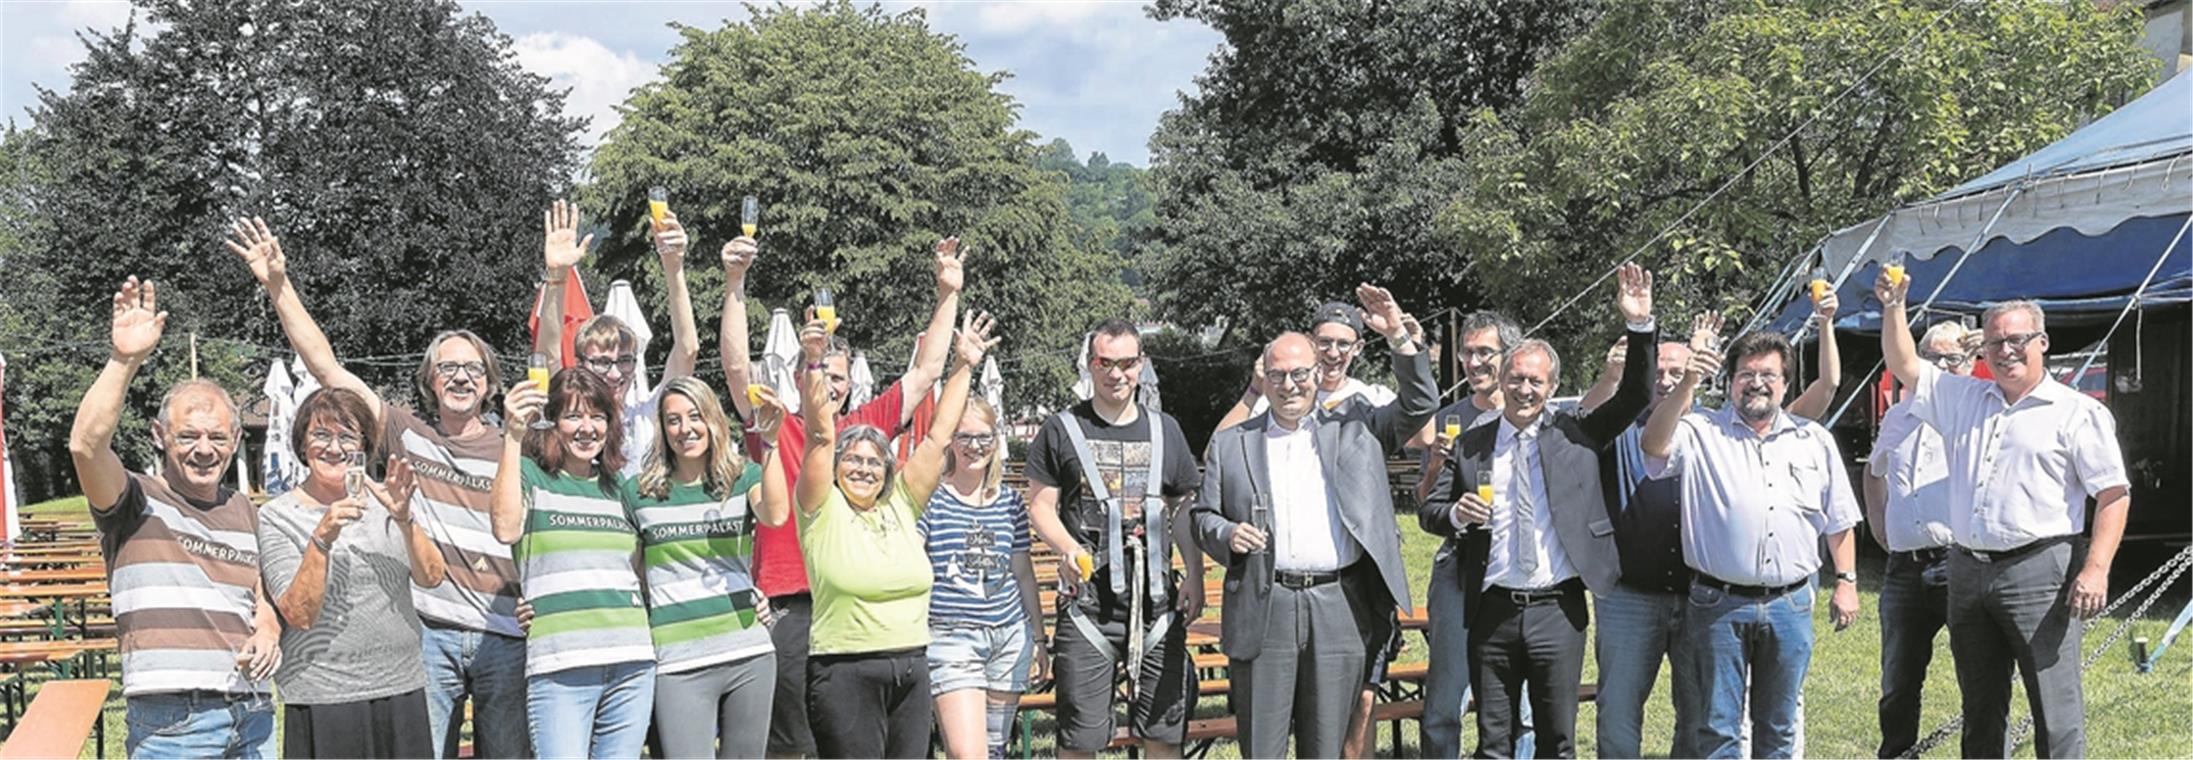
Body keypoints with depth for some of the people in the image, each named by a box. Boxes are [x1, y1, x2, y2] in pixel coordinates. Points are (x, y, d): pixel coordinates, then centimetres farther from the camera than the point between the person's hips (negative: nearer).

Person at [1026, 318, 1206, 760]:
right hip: (1088, 600, -3)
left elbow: (1183, 510, 15)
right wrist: (1068, 548, -17)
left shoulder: (1165, 430, 13)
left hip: (1157, 599, 3)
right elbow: (1040, 505, 2)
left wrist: (1195, 576, 5)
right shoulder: (1061, 430, 4)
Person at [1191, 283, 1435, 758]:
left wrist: (1398, 337, -3)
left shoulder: (1353, 428, 13)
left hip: (1341, 611, 1)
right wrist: (1227, 535, -9)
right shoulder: (1232, 443, 12)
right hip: (1263, 611, 0)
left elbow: (1421, 404, 8)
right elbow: (1203, 515, 14)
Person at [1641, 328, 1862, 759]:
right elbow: (1654, 445, -22)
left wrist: (1846, 581, 8)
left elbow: (1839, 521, 15)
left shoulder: (1814, 441, 10)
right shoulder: (1701, 434, 0)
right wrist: (1687, 384, -31)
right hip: (1719, 605, -3)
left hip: (1790, 605, 3)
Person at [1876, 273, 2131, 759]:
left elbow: (2113, 494, -5)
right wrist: (1893, 307, 9)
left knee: (2055, 707, -6)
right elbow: (1905, 367, 22)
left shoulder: (2078, 413, -1)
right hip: (1968, 571, 6)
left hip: (2038, 573, -6)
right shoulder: (1963, 399, 16)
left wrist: (2096, 569, -16)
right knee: (1980, 707, 13)